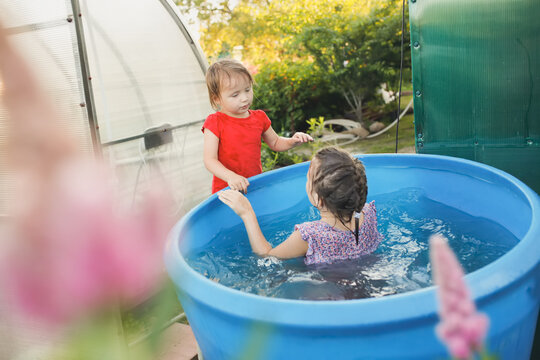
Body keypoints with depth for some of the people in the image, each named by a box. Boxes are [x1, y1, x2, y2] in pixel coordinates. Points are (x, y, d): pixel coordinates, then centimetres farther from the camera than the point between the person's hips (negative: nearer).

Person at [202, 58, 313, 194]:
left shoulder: (259, 118, 4)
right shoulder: (214, 123, -10)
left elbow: (275, 143, 20)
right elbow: (210, 160, -16)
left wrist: (292, 141, -1)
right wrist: (230, 177, -34)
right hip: (226, 188, -4)